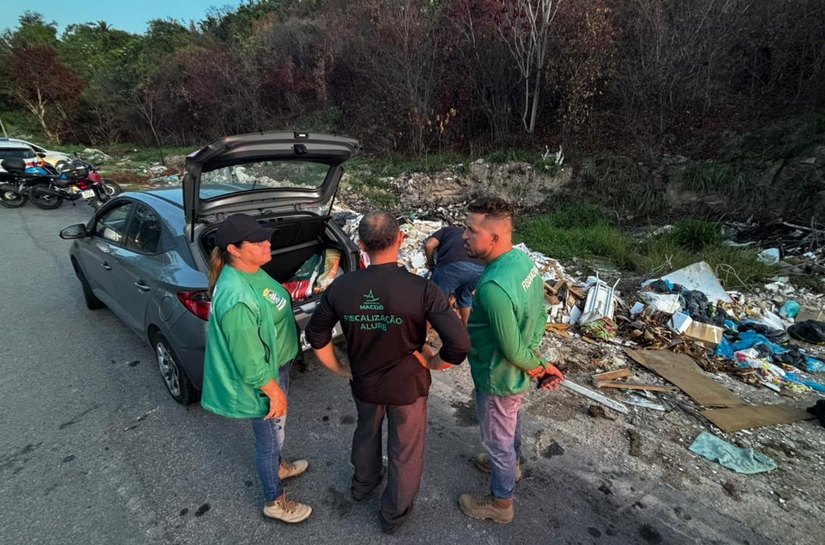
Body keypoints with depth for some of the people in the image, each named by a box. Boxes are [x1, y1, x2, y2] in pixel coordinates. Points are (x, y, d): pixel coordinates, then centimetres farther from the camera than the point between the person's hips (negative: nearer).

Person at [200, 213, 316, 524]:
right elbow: (249, 361, -28)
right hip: (262, 379, -9)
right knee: (269, 437, 14)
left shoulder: (251, 272, -5)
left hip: (275, 365, 9)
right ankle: (275, 502, 40)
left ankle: (278, 467, 59)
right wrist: (275, 391, -17)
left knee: (275, 430, 31)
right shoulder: (237, 300, -35)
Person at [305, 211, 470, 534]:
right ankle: (394, 514, 46)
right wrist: (433, 363, -10)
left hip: (364, 383, 3)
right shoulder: (421, 289, -29)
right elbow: (459, 345, -30)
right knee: (405, 450, 23)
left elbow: (316, 335, -4)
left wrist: (341, 370, 8)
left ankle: (363, 484, 60)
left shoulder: (341, 287, -18)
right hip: (408, 386, -3)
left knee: (366, 432, 32)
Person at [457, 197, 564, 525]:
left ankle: (500, 503, 43)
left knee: (498, 441, 17)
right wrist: (538, 365, -2)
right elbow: (540, 316, 0)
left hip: (499, 380, -8)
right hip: (517, 375, 8)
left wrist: (539, 367, -9)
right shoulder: (523, 259, -10)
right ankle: (510, 464, 61)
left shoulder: (493, 287, -38)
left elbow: (512, 351, -28)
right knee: (511, 424, 32)